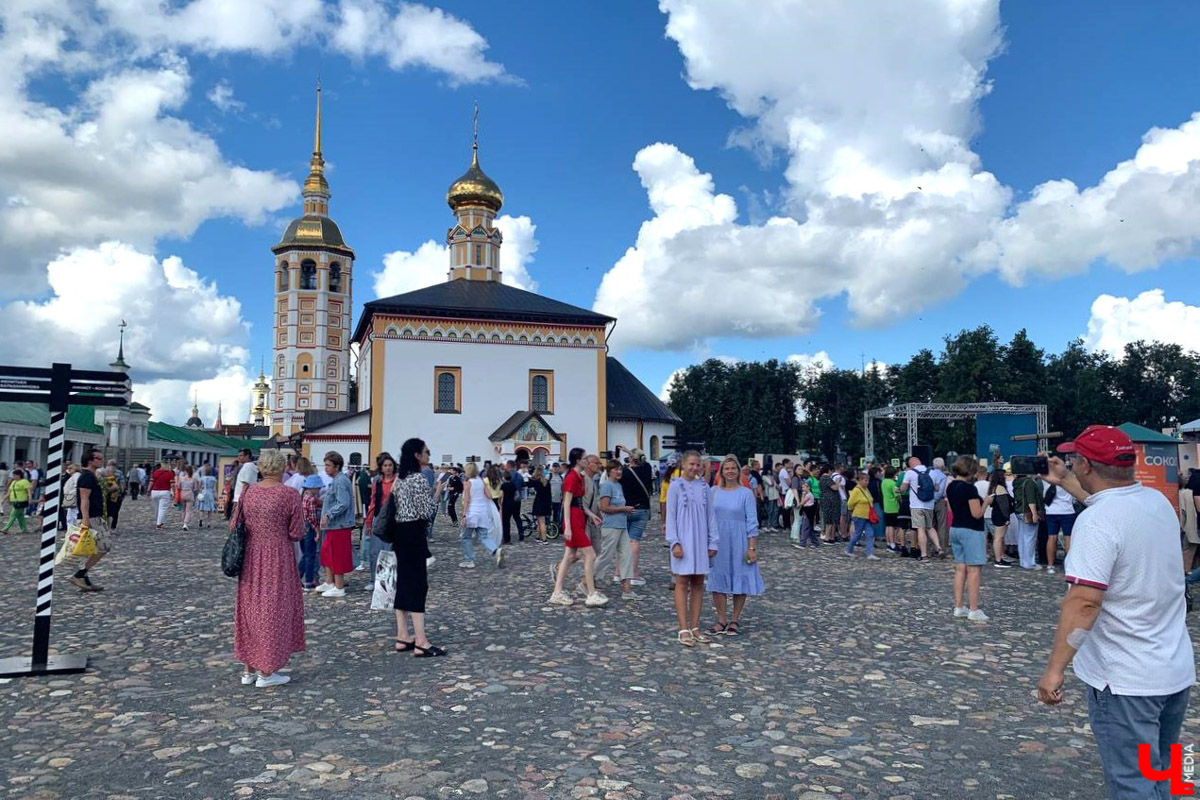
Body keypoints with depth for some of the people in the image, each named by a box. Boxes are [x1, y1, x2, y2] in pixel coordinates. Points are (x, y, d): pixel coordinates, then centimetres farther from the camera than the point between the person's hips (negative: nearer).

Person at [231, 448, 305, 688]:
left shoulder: (248, 492, -2)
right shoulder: (289, 495, -14)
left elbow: (234, 526, 4)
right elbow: (297, 533, -11)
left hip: (251, 558, 5)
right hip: (278, 558, -4)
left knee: (250, 606, 15)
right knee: (274, 608, 5)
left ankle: (249, 669, 23)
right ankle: (266, 672, 10)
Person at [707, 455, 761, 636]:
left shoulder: (746, 493, -4)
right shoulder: (713, 492, 4)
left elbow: (752, 522, -5)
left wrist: (752, 548, -9)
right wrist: (707, 543, 7)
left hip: (739, 543, -2)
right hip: (718, 543, 3)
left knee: (740, 580, 5)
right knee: (718, 580, 5)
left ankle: (735, 621, 18)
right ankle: (721, 620, 15)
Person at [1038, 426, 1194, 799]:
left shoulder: (1095, 521, -23)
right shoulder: (1158, 501, 2)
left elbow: (1084, 602, -29)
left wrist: (1054, 668, -24)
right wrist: (1065, 482, 33)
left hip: (1126, 679, -8)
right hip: (1177, 670, 9)